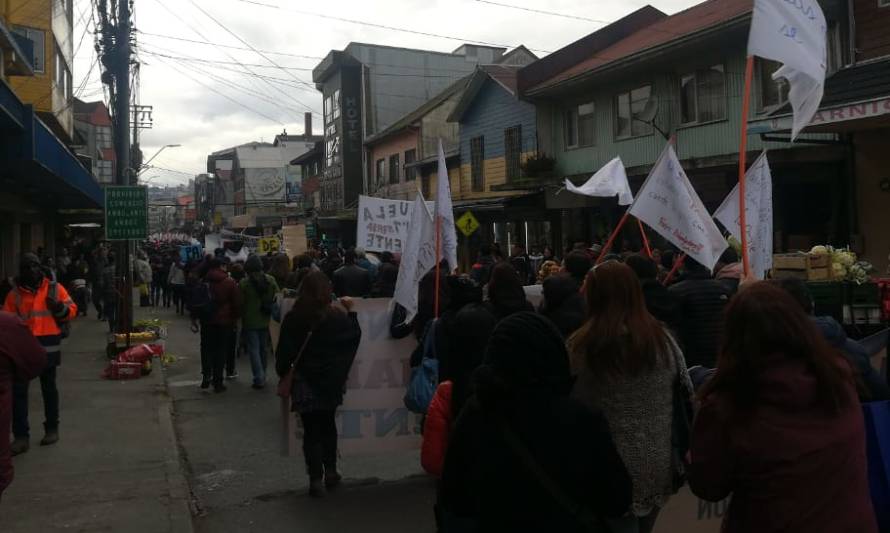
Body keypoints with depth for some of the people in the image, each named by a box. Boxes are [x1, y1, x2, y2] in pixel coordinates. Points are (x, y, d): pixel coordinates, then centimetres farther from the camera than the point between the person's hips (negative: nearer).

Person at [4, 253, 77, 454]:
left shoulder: (55, 288, 1)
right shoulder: (15, 294, 4)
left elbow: (72, 310, 3)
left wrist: (59, 308, -17)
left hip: (48, 347, -1)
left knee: (49, 389, 12)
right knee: (18, 390, -3)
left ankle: (52, 429, 26)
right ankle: (21, 436, 5)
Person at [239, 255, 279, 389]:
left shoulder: (244, 283, -11)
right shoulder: (271, 280, -2)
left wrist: (242, 321, 2)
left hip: (251, 322, -4)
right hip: (266, 321, 4)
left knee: (254, 349, 1)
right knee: (264, 349, 16)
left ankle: (259, 379, -5)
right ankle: (262, 376, 25)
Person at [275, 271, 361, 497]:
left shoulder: (293, 319, -13)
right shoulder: (337, 316, -12)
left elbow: (284, 354, -7)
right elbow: (354, 337, 4)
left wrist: (283, 373, 8)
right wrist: (351, 312, 11)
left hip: (305, 383, -1)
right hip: (331, 382, 2)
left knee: (311, 430, 8)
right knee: (328, 425, 20)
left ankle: (316, 479, 8)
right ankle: (330, 472, 26)